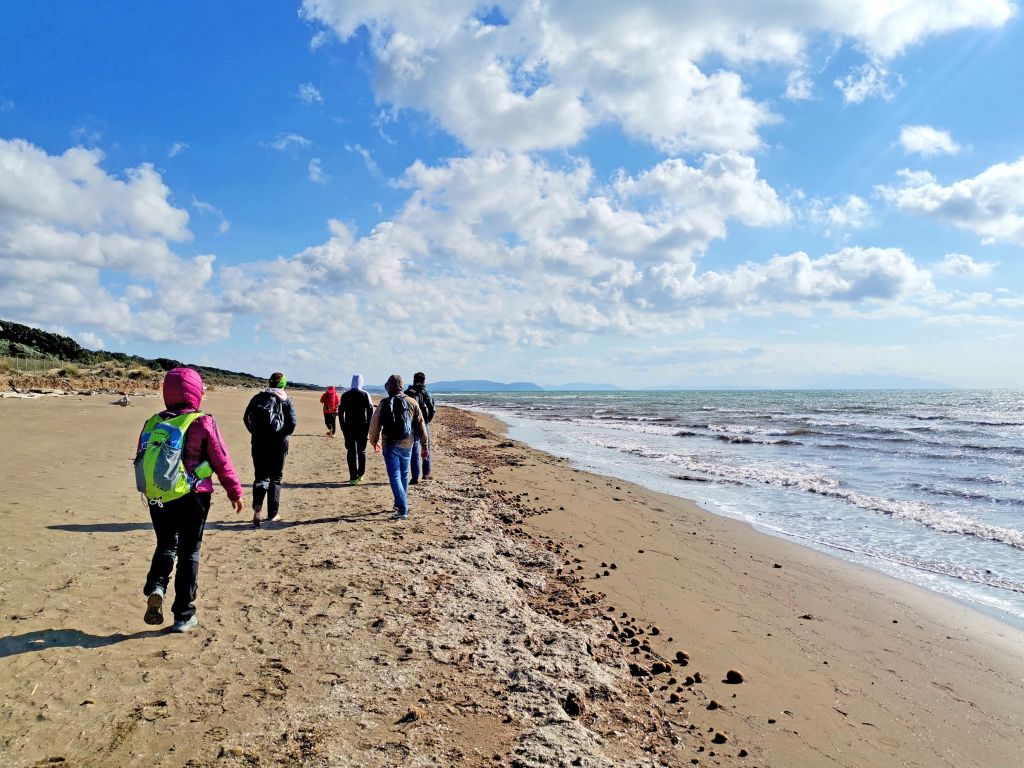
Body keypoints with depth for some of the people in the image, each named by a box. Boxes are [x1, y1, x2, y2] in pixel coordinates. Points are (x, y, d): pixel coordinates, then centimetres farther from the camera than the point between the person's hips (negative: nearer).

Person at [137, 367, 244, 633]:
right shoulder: (202, 423, -12)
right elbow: (221, 461, -8)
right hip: (192, 499, -3)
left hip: (158, 499, 4)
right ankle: (183, 616, 15)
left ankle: (156, 588, -1)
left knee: (166, 546, 24)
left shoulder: (152, 422, 2)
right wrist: (235, 492, 4)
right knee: (189, 554, 9)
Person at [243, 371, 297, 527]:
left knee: (261, 476, 12)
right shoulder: (286, 401, -3)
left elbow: (246, 418, 3)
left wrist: (255, 432, 14)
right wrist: (282, 434, 7)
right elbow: (292, 424, -10)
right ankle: (273, 514, 12)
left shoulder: (257, 397, 5)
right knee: (275, 478, 10)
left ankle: (257, 506, -13)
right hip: (278, 444, -2)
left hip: (259, 443, 2)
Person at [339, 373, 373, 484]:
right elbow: (370, 412, -5)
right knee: (361, 450, 14)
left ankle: (353, 477, -1)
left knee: (351, 452, 3)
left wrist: (343, 427, 9)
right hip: (362, 427, 0)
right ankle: (360, 475, 18)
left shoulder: (345, 395, 3)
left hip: (349, 427, 0)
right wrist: (368, 426, 2)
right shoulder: (366, 395, -2)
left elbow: (340, 412, 4)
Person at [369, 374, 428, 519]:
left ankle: (403, 510, -12)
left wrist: (374, 442, 19)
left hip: (390, 446, -3)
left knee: (395, 477, -2)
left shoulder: (384, 404, -5)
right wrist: (424, 446, 9)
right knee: (404, 475, 19)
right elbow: (420, 426, 1)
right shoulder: (412, 403, 0)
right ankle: (401, 504, 32)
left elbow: (374, 425, 1)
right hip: (406, 445, 3)